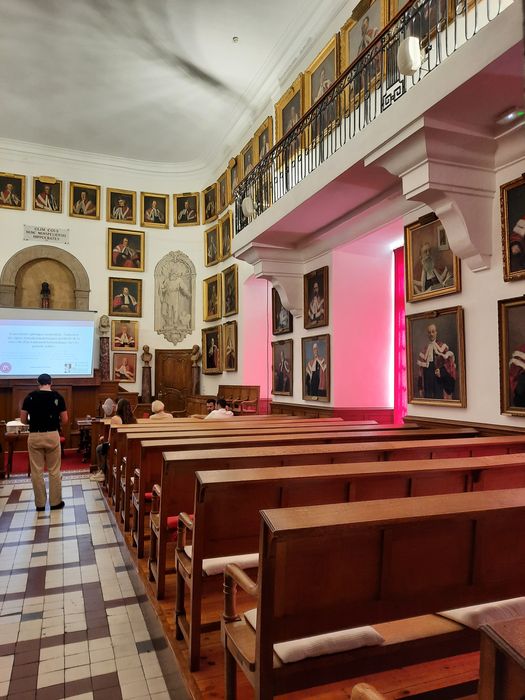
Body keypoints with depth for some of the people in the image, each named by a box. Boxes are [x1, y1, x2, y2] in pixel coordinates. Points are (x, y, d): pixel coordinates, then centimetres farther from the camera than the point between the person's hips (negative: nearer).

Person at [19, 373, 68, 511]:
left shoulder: (30, 397, 0)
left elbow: (23, 420, 2)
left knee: (37, 471, 9)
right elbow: (65, 420, -2)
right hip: (52, 435, -1)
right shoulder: (58, 397, -2)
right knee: (54, 471, 9)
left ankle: (40, 503, 16)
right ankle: (55, 502, 15)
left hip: (34, 436, 1)